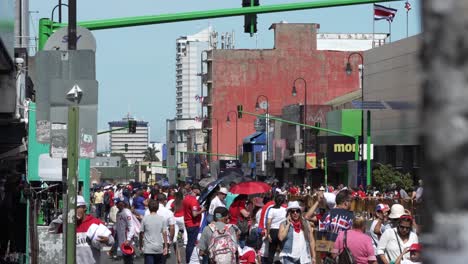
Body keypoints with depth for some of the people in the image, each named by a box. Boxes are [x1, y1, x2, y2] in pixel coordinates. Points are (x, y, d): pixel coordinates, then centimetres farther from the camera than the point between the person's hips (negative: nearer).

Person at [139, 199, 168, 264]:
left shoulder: (145, 219, -3)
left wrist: (141, 245, 15)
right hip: (159, 248, 2)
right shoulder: (162, 219, -1)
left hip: (148, 249, -2)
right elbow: (164, 233, -2)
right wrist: (166, 247, 4)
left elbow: (141, 233, 1)